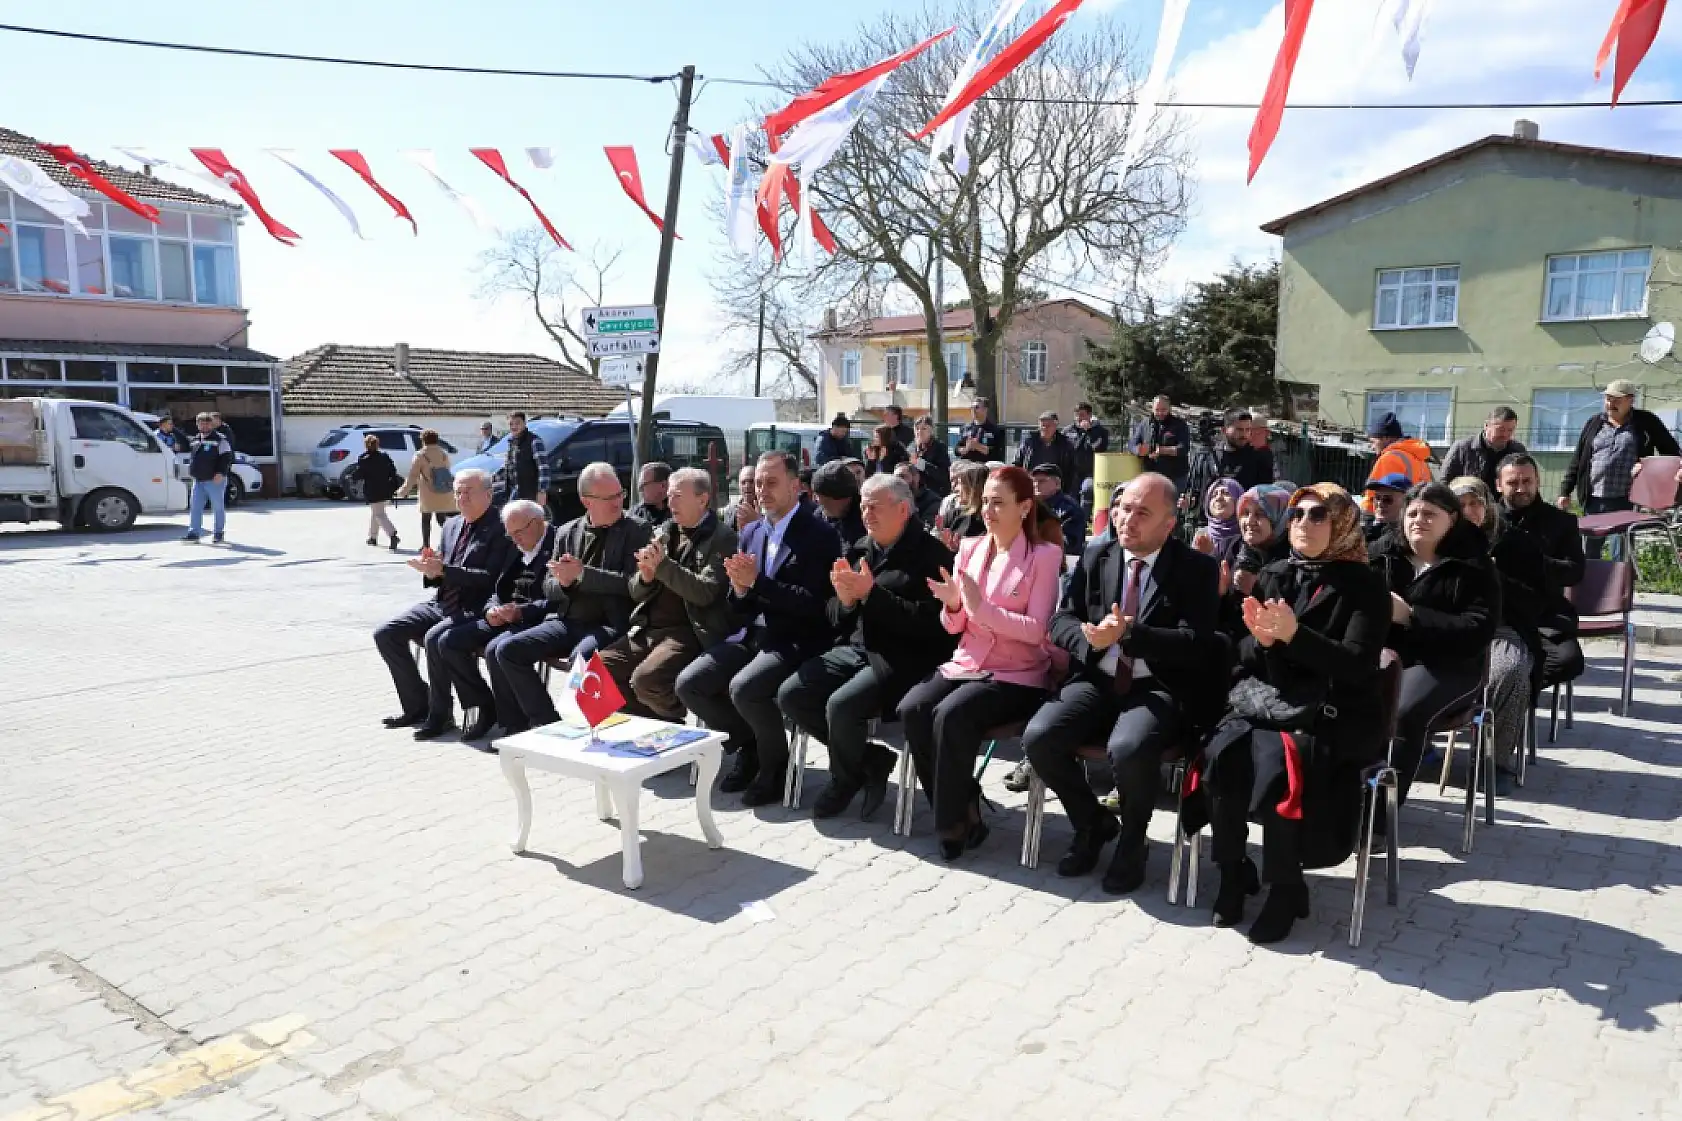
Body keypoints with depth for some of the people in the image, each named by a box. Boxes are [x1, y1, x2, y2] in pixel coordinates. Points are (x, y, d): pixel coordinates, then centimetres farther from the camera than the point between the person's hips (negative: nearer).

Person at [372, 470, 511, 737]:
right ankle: (417, 705, 7)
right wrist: (431, 571, -6)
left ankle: (439, 713, -13)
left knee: (434, 638, -32)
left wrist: (443, 570, -24)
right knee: (386, 634, -4)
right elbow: (440, 577, 19)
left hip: (473, 610, -8)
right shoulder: (451, 527, 16)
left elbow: (490, 578, -18)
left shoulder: (500, 530, -9)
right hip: (441, 604, 8)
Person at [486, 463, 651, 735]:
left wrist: (581, 573, -15)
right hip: (565, 621, 5)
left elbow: (632, 582, -11)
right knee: (501, 650, -11)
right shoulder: (566, 533, 14)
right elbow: (549, 588, 15)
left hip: (609, 623, -5)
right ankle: (547, 723, -5)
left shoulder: (637, 531, 1)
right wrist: (563, 581, -9)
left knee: (581, 658, -36)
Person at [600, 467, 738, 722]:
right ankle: (658, 723, 6)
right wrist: (645, 576, -5)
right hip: (646, 629, 7)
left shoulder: (722, 538, -3)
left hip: (687, 632, -7)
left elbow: (705, 592, -14)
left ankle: (673, 726, 2)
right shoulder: (662, 532, 16)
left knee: (645, 680, -28)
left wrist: (663, 565, -16)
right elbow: (636, 592, 17)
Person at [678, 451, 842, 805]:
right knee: (688, 684, -8)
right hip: (752, 635, 7)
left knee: (743, 688, -31)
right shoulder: (751, 532, 12)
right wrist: (740, 588, -11)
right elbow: (739, 611, 13)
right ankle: (748, 744, 14)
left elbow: (813, 604, -17)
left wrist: (756, 581, -21)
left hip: (796, 641, -7)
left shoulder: (820, 535, -9)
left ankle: (775, 763, -3)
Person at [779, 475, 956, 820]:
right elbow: (836, 619, 15)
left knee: (841, 704, -28)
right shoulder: (857, 551, 12)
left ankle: (845, 780, 5)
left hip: (904, 658, -7)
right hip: (856, 648, 7)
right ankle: (871, 759, 4)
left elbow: (928, 623, -18)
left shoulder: (931, 555, -8)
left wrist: (871, 593, -20)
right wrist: (845, 601, -9)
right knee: (791, 695, -9)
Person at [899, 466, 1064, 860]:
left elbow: (1037, 630, -14)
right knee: (911, 709, -21)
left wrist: (981, 607, -22)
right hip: (966, 664, 6)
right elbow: (954, 627, 11)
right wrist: (953, 605, -12)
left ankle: (955, 821, -11)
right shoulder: (970, 549, 9)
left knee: (951, 715, -30)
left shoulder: (1044, 555, -6)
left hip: (1016, 675, -5)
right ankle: (961, 806, -4)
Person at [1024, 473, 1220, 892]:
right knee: (1038, 737, -20)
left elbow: (1196, 643, -12)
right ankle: (1093, 823, 9)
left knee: (1128, 748, -35)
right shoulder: (1096, 556, 10)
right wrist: (1089, 638, -15)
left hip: (1160, 688, -4)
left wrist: (1129, 632, -26)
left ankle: (1131, 841, -2)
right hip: (1098, 679, 4)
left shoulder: (1197, 568, -2)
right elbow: (1061, 620, 9)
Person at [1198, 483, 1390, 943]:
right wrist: (1261, 639, -13)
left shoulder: (1364, 586, -1)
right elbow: (1244, 657, 10)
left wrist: (1293, 634, -24)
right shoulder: (1273, 576, 12)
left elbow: (1357, 665, -13)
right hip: (1265, 702, 4)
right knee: (1220, 755, -27)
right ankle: (1233, 872, -6)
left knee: (1275, 764, -33)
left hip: (1332, 713, -4)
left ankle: (1286, 886, -11)